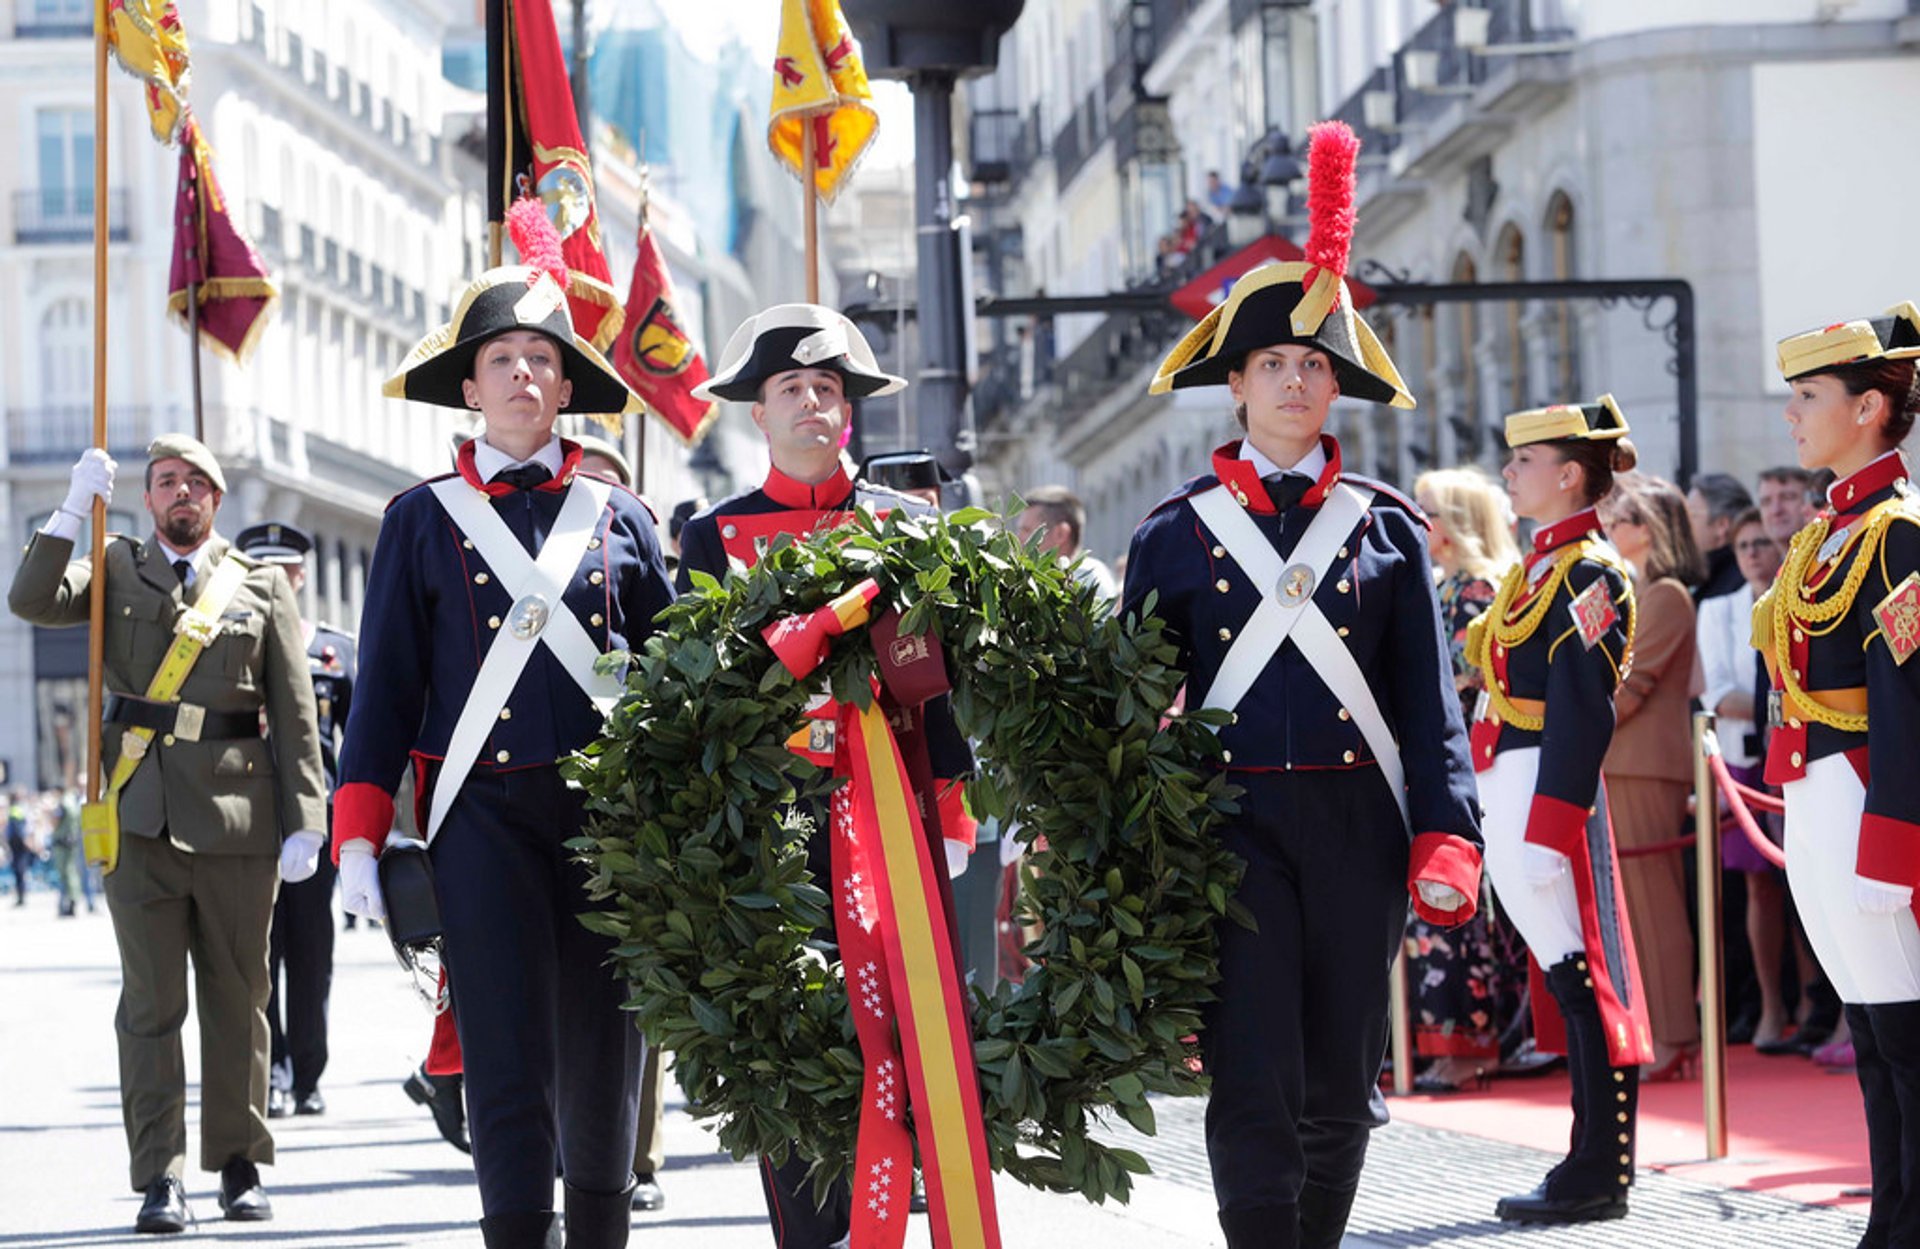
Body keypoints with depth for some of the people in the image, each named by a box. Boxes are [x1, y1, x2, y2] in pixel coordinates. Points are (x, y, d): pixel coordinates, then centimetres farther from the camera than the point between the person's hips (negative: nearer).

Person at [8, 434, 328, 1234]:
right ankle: (159, 1177, -1)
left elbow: (295, 719, 6)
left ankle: (241, 1167, 18)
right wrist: (74, 511, -12)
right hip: (140, 816, 0)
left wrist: (304, 823, -2)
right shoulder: (117, 571, 12)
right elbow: (31, 601, -6)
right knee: (151, 1003, -2)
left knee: (236, 1001, 7)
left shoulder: (262, 588, 10)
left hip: (236, 817, 0)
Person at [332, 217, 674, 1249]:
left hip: (609, 811, 2)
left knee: (604, 1048, 6)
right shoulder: (423, 521, 8)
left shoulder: (616, 517, 12)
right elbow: (385, 687, 7)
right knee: (509, 1049, -9)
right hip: (484, 815, -2)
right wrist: (357, 842, 0)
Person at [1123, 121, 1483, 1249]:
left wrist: (1447, 841, -5)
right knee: (1254, 1088, -10)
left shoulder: (1388, 526, 9)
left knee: (1340, 1092, 7)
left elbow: (1429, 700, 6)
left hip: (1358, 825, 2)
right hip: (1231, 820, -2)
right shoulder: (1178, 532, 5)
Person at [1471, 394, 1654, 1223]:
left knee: (1584, 981, -6)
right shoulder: (1543, 565, 17)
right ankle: (1595, 1163, 17)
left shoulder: (1588, 571, -12)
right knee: (1568, 979, 12)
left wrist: (1547, 830, -23)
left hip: (1549, 788, -10)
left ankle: (1599, 1178, -4)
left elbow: (1583, 714, -19)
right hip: (1514, 793, 10)